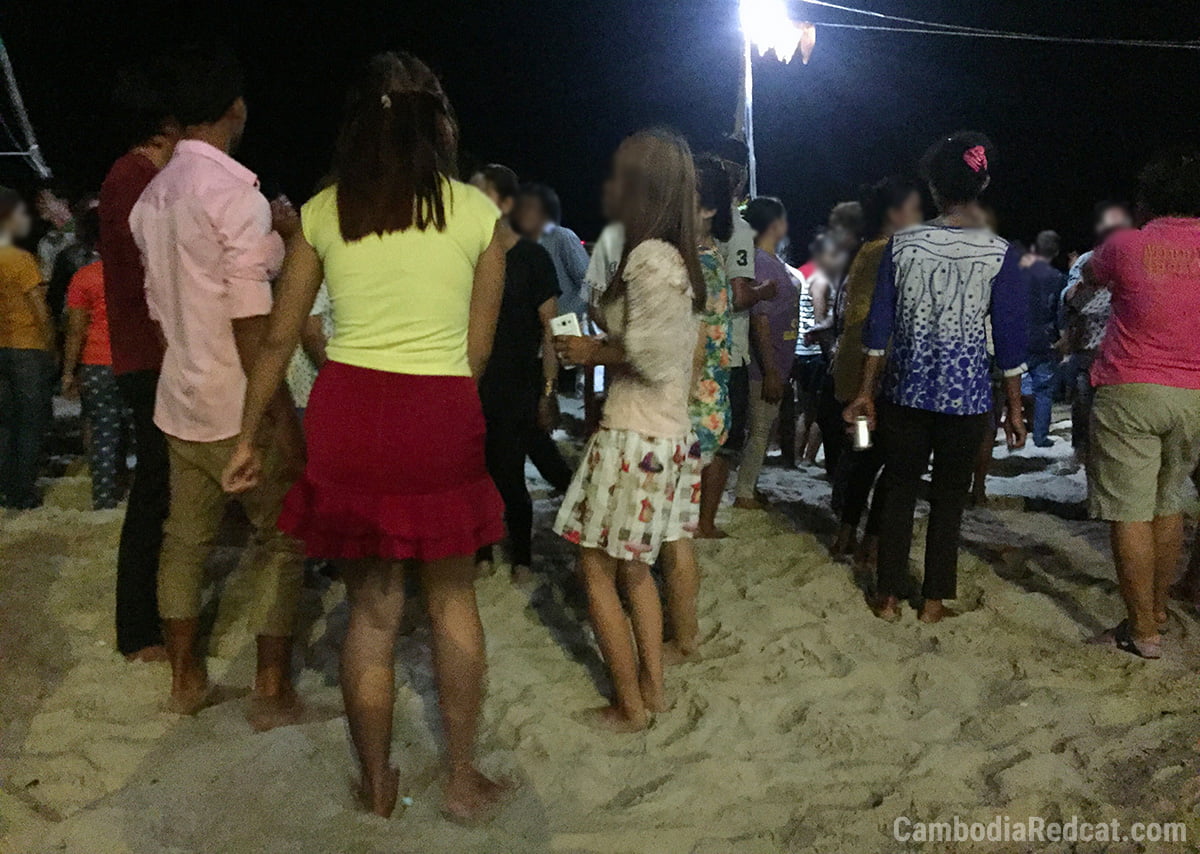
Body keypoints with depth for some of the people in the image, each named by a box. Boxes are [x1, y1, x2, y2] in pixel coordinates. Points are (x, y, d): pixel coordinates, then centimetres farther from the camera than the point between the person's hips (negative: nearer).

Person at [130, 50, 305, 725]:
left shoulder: (153, 197, 9)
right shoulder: (238, 195, -16)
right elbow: (251, 326, -20)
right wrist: (283, 417, -17)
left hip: (179, 398, 8)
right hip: (240, 406, -7)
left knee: (187, 537, 15)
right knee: (283, 538, 5)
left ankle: (185, 678, 27)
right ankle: (273, 691, 11)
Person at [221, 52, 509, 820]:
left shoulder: (323, 210, 5)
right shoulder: (477, 212, 1)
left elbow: (280, 338, 7)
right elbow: (478, 349, 3)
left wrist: (250, 437, 15)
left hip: (348, 410, 2)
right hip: (441, 415, -1)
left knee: (373, 607, 14)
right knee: (452, 598, 16)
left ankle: (378, 786, 28)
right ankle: (464, 780, 27)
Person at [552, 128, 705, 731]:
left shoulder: (648, 256, -17)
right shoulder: (681, 260, 11)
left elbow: (651, 354, -23)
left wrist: (592, 353, -7)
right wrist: (602, 348, 13)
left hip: (634, 439, -9)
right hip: (671, 434, 9)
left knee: (597, 568, 4)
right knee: (633, 568, 19)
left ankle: (630, 706, 13)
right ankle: (653, 687, 28)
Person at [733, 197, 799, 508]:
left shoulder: (773, 261, 12)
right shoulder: (760, 263, -19)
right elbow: (760, 321, -23)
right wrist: (770, 372, -23)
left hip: (777, 365, 10)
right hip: (767, 366, -10)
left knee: (766, 427, 17)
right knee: (759, 430, -1)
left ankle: (750, 485, 27)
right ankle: (744, 493, 9)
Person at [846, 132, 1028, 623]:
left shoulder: (902, 243, -5)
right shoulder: (999, 254, -8)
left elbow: (879, 324, -1)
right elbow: (1010, 339, -5)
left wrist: (866, 392, 7)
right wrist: (1014, 409, 4)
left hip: (906, 391, 1)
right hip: (967, 396, -1)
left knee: (898, 491, 13)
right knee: (949, 498, 12)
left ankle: (888, 596, 19)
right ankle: (934, 600, 20)